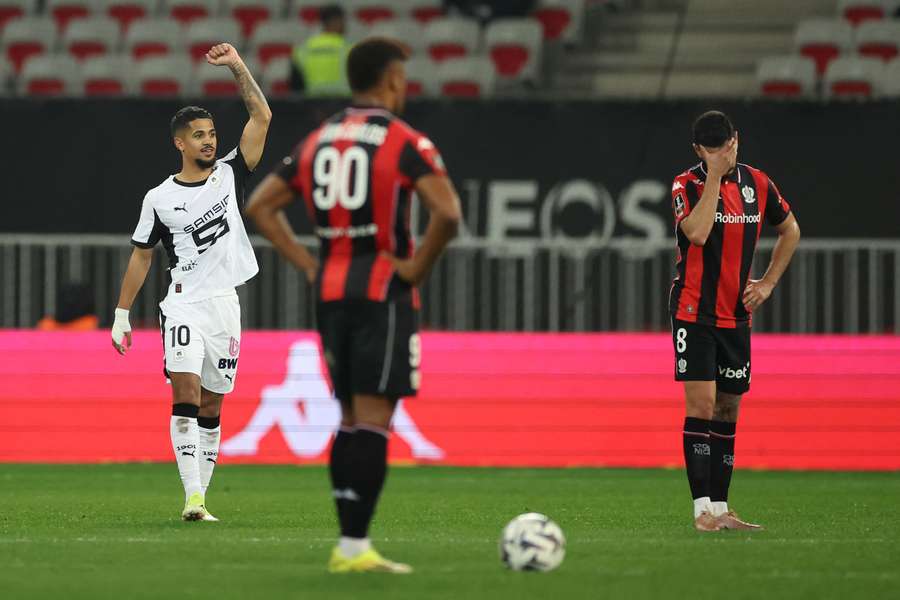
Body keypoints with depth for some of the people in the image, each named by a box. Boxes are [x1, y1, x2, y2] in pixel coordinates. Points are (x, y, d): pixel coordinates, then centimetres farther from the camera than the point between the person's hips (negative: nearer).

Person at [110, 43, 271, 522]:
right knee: (186, 394, -17)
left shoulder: (229, 174, 7)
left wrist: (238, 68, -6)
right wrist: (121, 315, 7)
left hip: (225, 304, 3)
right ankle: (192, 497, -25)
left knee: (211, 407, 5)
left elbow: (261, 117, 1)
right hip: (183, 305, -2)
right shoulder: (159, 198, 3)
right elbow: (141, 257, 10)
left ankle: (200, 497, 10)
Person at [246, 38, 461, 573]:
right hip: (384, 291, -6)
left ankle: (349, 543, 13)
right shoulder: (405, 143, -8)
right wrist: (417, 267, -9)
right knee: (374, 419, -7)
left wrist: (307, 264, 11)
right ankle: (355, 546, -11)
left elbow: (260, 206, 14)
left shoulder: (317, 142, 11)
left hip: (331, 293, 6)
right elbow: (447, 213, -22)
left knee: (351, 418, 14)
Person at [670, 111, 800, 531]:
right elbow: (696, 233, -26)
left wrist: (768, 283, 10)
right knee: (702, 405, -13)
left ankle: (719, 509, 13)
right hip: (694, 311, -5)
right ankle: (702, 509, -14)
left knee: (728, 410, 8)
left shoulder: (757, 183, 5)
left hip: (736, 315, 5)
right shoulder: (687, 185, -7)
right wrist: (714, 176, -22)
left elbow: (790, 230, 20)